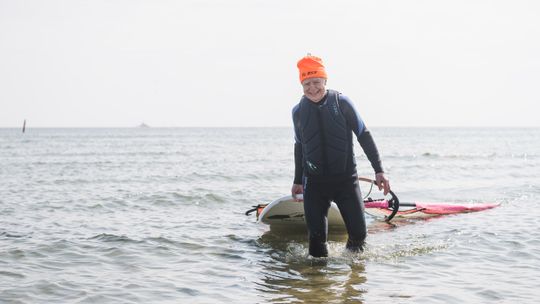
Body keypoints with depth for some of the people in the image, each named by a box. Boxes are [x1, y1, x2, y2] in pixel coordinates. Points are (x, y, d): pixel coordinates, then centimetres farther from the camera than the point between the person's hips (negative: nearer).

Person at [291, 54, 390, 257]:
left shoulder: (341, 103, -5)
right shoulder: (298, 111, 3)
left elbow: (363, 136, 0)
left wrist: (378, 170, -4)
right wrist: (298, 181, 22)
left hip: (346, 179, -1)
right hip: (314, 182, 1)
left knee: (358, 233, -2)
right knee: (316, 236, -6)